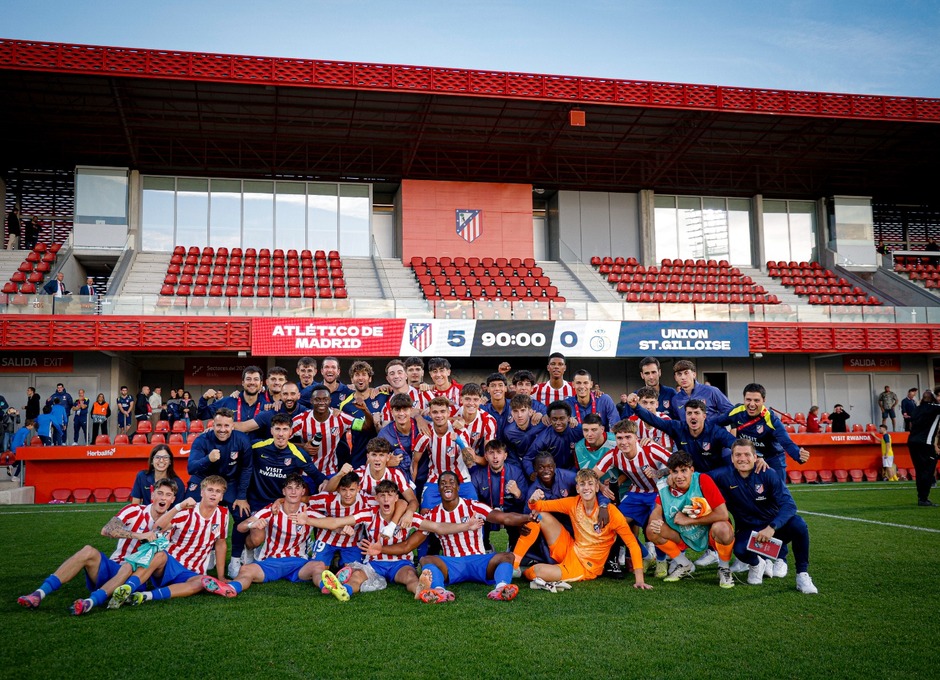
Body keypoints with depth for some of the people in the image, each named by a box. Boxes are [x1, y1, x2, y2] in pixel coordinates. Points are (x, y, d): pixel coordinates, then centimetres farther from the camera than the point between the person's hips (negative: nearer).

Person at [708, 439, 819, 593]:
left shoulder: (768, 474, -16)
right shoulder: (724, 476, -13)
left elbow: (788, 504, -22)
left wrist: (771, 528, -37)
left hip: (774, 526, 0)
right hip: (747, 530, 0)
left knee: (798, 524, -32)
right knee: (740, 550, -33)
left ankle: (802, 575, -12)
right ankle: (755, 564, 8)